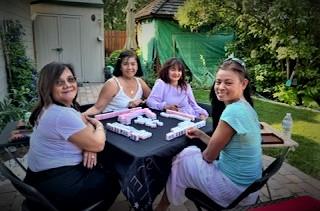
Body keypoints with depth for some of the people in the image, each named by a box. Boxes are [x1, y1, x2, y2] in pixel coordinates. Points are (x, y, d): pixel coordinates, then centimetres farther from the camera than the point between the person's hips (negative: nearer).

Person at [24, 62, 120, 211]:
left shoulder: (52, 108, 4)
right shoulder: (63, 115, -29)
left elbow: (85, 124, 10)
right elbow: (98, 144, -23)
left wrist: (89, 147, -10)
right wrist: (100, 126, -2)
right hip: (56, 186, -9)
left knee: (103, 170, 22)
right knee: (113, 181, 9)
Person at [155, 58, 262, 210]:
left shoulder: (232, 111, -27)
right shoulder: (245, 107, 3)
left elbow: (209, 156, -16)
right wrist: (200, 134, 4)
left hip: (235, 189, -8)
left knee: (181, 161, 8)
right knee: (190, 153, 17)